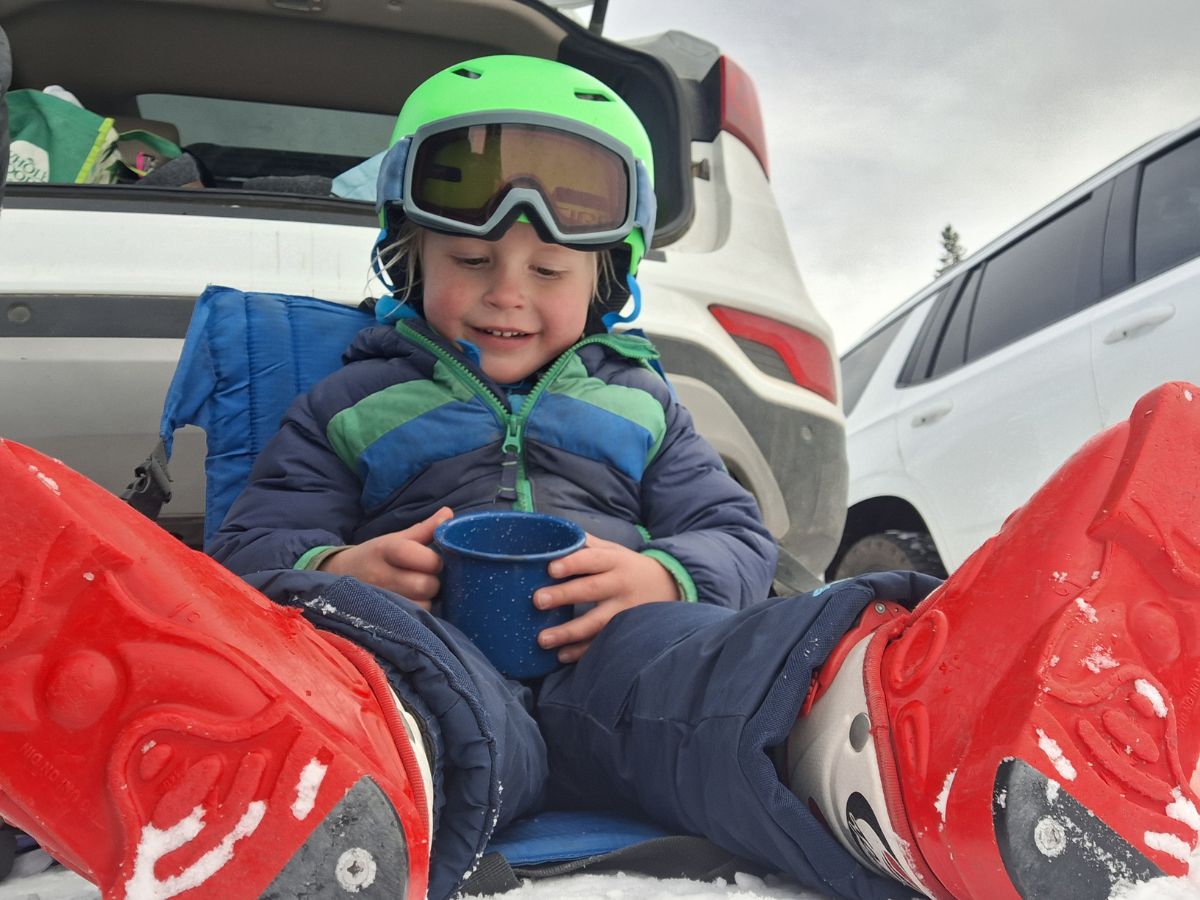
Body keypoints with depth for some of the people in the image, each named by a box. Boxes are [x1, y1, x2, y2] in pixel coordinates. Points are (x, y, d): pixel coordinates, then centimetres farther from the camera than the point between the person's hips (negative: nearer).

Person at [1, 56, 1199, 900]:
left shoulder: (640, 401, 28)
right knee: (356, 661, -38)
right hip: (435, 650, 0)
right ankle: (294, 797, -73)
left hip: (613, 652, 2)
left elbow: (739, 544, 22)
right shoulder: (354, 401, 24)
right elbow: (248, 547, 19)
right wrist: (339, 570, -6)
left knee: (739, 673, -35)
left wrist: (663, 575, -3)